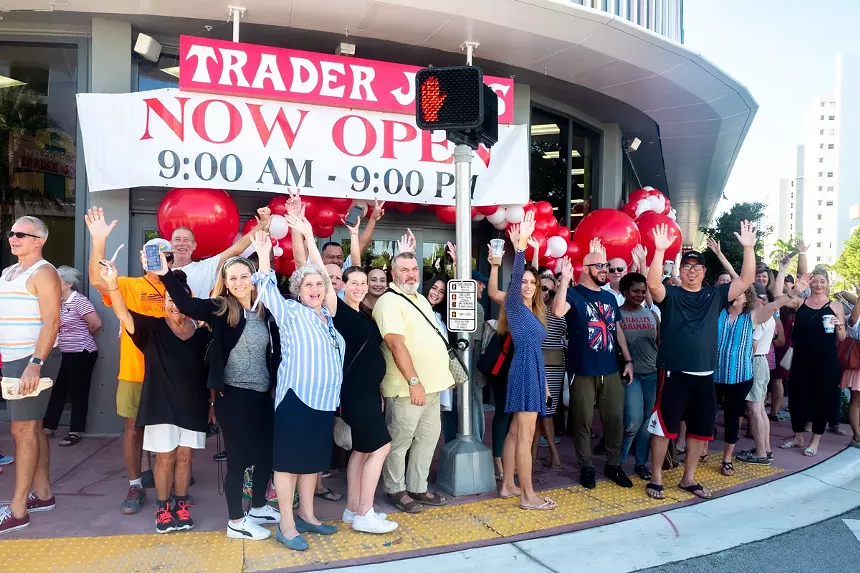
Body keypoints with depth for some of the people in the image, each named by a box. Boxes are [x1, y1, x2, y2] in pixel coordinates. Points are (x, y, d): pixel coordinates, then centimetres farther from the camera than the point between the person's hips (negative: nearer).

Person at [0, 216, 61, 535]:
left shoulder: (43, 273, -10)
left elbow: (51, 322, -18)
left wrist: (35, 363, -24)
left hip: (30, 361, -8)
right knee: (32, 427, 12)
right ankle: (42, 494, 21)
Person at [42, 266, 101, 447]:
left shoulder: (79, 300, -15)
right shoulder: (62, 303, 11)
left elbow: (97, 323, -21)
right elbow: (61, 325, 18)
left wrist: (84, 336, -2)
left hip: (82, 354, -8)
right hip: (69, 354, 8)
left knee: (78, 392, 1)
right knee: (59, 390, 14)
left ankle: (76, 432, 10)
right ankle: (48, 427, 25)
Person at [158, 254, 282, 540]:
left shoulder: (266, 312, 5)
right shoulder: (220, 309, -7)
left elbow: (275, 354, 8)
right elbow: (186, 304, -24)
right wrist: (165, 273, -37)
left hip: (262, 395, 5)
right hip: (233, 395, -5)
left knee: (265, 452, 15)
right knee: (239, 457, 3)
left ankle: (258, 508, 37)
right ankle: (236, 522, 20)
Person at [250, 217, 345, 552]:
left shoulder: (326, 314, 11)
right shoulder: (290, 312, -2)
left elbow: (322, 273, 14)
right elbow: (267, 288, -8)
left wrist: (309, 236, 13)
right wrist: (264, 252, -10)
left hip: (324, 399, 6)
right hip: (296, 397, -6)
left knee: (314, 459, 15)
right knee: (289, 460, 2)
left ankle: (306, 515, 28)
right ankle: (286, 525, 11)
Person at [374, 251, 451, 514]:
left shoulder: (420, 299, 15)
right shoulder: (389, 302, -14)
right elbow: (397, 345, -22)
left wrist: (445, 373, 20)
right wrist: (414, 381, -24)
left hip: (431, 384, 9)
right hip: (408, 388, -9)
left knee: (428, 437, 14)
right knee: (400, 441, 4)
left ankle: (418, 488, 26)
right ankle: (395, 490, 20)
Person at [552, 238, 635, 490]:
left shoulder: (610, 297, 13)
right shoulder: (574, 293, -6)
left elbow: (618, 330, 17)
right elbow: (558, 311, -28)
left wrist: (628, 360, 11)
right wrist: (565, 280, -30)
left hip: (612, 370, 5)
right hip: (583, 371, -5)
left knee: (616, 418, 10)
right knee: (583, 421, 4)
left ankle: (613, 464, 26)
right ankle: (586, 467, 19)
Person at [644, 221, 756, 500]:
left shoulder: (715, 295, 8)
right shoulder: (670, 295, -3)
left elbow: (746, 280, 2)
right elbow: (653, 283, -23)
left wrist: (748, 248, -9)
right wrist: (660, 251, -33)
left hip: (704, 377, 5)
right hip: (674, 375, -4)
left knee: (701, 430, 13)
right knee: (664, 427, 1)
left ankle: (688, 478, 29)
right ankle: (656, 478, 15)